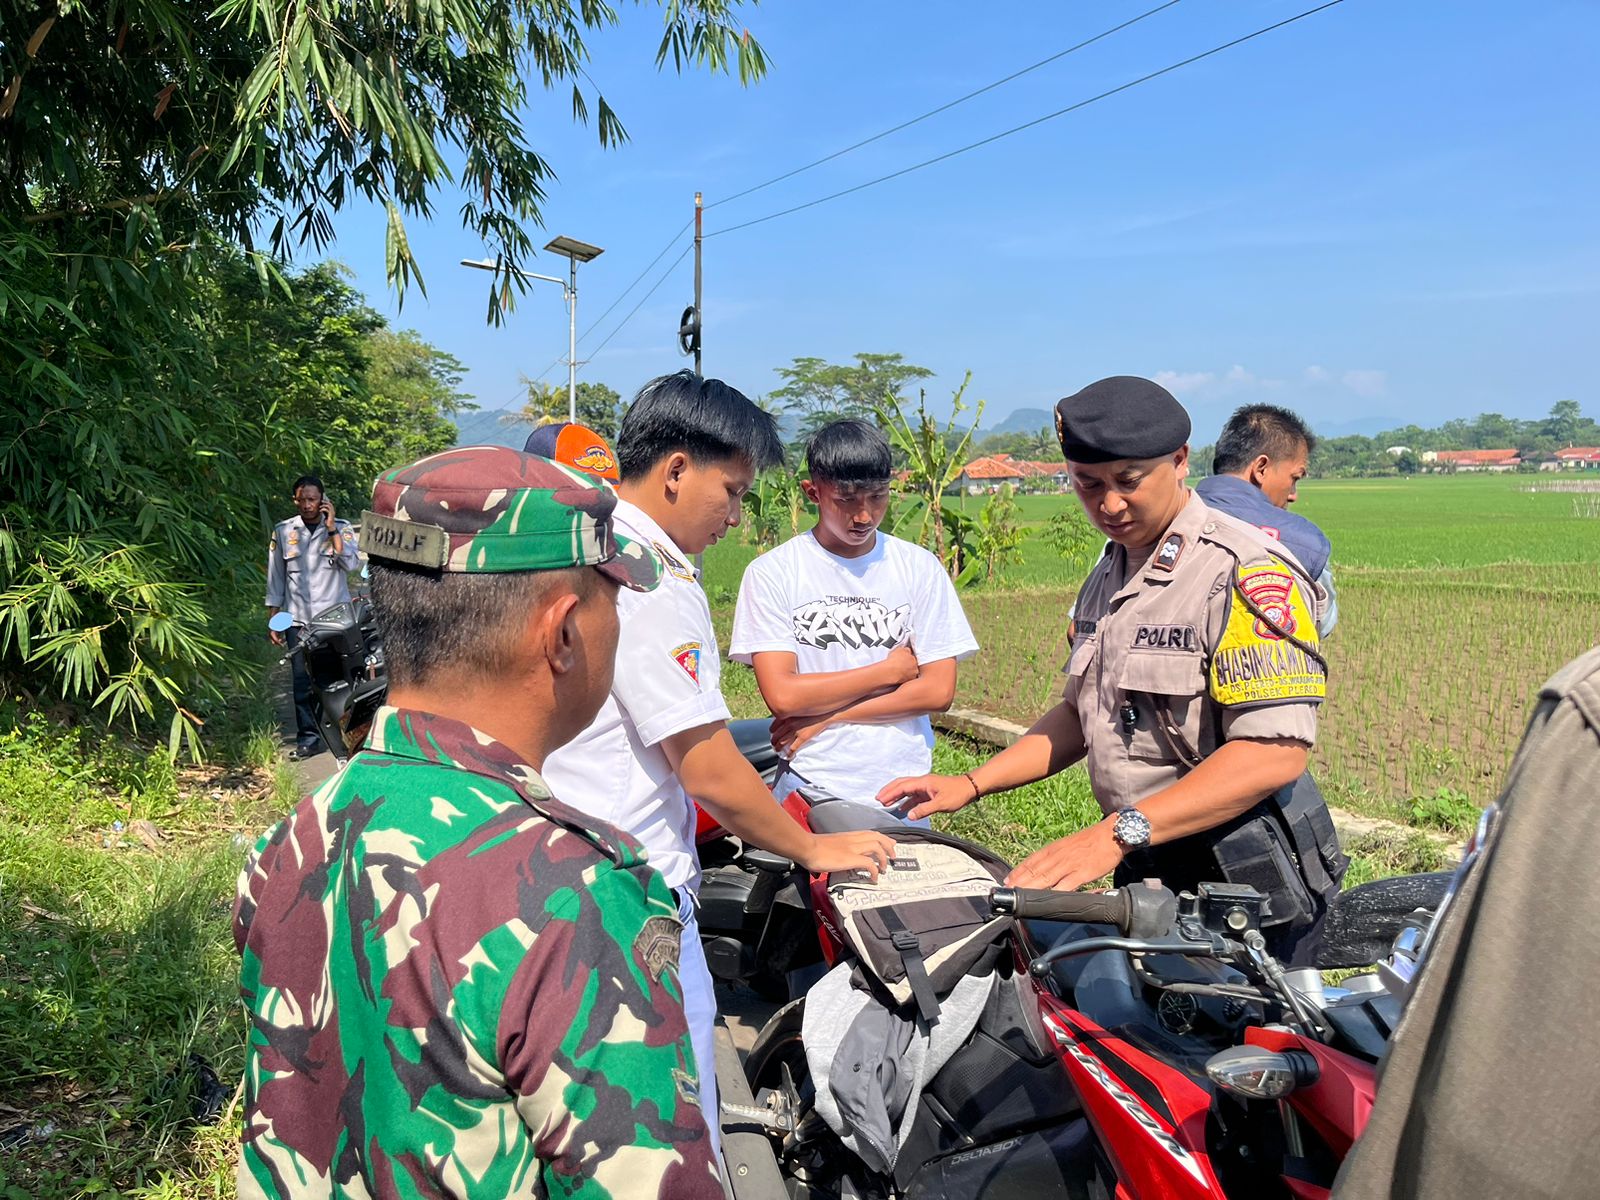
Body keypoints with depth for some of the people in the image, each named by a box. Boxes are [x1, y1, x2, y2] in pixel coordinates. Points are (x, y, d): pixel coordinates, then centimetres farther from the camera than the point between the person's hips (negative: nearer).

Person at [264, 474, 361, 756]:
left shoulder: (341, 527, 4)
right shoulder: (282, 531, 8)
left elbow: (352, 564, -12)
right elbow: (275, 579, 12)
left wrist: (331, 529, -14)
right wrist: (273, 621, 9)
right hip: (298, 619, 1)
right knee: (302, 681, 0)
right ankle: (307, 736, 9)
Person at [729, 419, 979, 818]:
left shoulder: (920, 568, 1)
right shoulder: (771, 573, -5)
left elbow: (938, 690, -4)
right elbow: (782, 696, -14)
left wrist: (824, 716, -10)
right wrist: (891, 670, -7)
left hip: (902, 788, 2)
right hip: (808, 788, -2)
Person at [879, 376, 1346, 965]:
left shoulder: (1247, 572, -16)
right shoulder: (1106, 577, 12)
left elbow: (1276, 751, -24)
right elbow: (1083, 712, 19)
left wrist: (1118, 833, -29)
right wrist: (970, 784, 8)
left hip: (1246, 889, -7)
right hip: (1147, 874, 7)